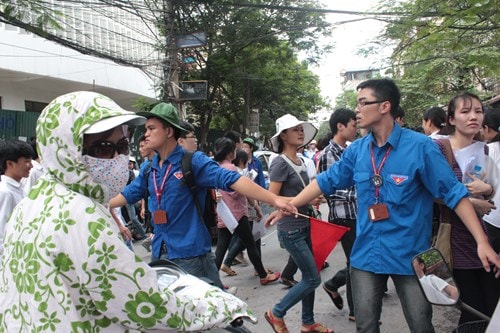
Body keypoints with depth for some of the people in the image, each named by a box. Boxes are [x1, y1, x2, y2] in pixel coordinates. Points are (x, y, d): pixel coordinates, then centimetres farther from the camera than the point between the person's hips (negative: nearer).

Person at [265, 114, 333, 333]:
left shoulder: (299, 161, 9)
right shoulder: (280, 163, -16)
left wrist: (312, 197, 3)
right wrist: (306, 200, -19)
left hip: (304, 226, 8)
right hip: (291, 230, -8)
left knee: (308, 276, 14)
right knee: (313, 279, -4)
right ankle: (276, 313, 12)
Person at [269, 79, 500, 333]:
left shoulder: (420, 146, -14)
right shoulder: (356, 150, 0)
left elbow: (453, 193, -12)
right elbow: (326, 182, 8)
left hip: (410, 255, -3)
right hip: (366, 253, 4)